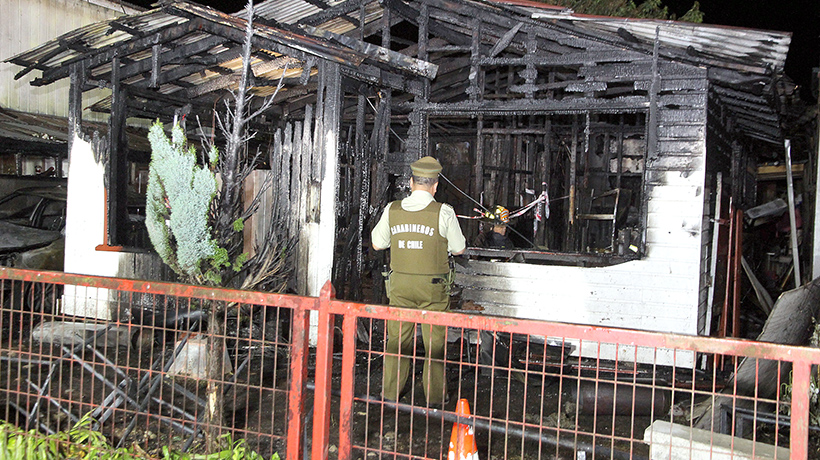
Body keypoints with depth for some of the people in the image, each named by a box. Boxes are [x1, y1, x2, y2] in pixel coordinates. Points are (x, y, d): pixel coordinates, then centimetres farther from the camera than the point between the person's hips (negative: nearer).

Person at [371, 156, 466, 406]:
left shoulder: (392, 210, -2)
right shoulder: (443, 212, -11)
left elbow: (377, 243, 9)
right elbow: (459, 248, -1)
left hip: (399, 284, 3)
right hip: (433, 286, -2)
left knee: (397, 337, 13)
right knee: (434, 340, 9)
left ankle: (390, 391, 21)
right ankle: (434, 395, 16)